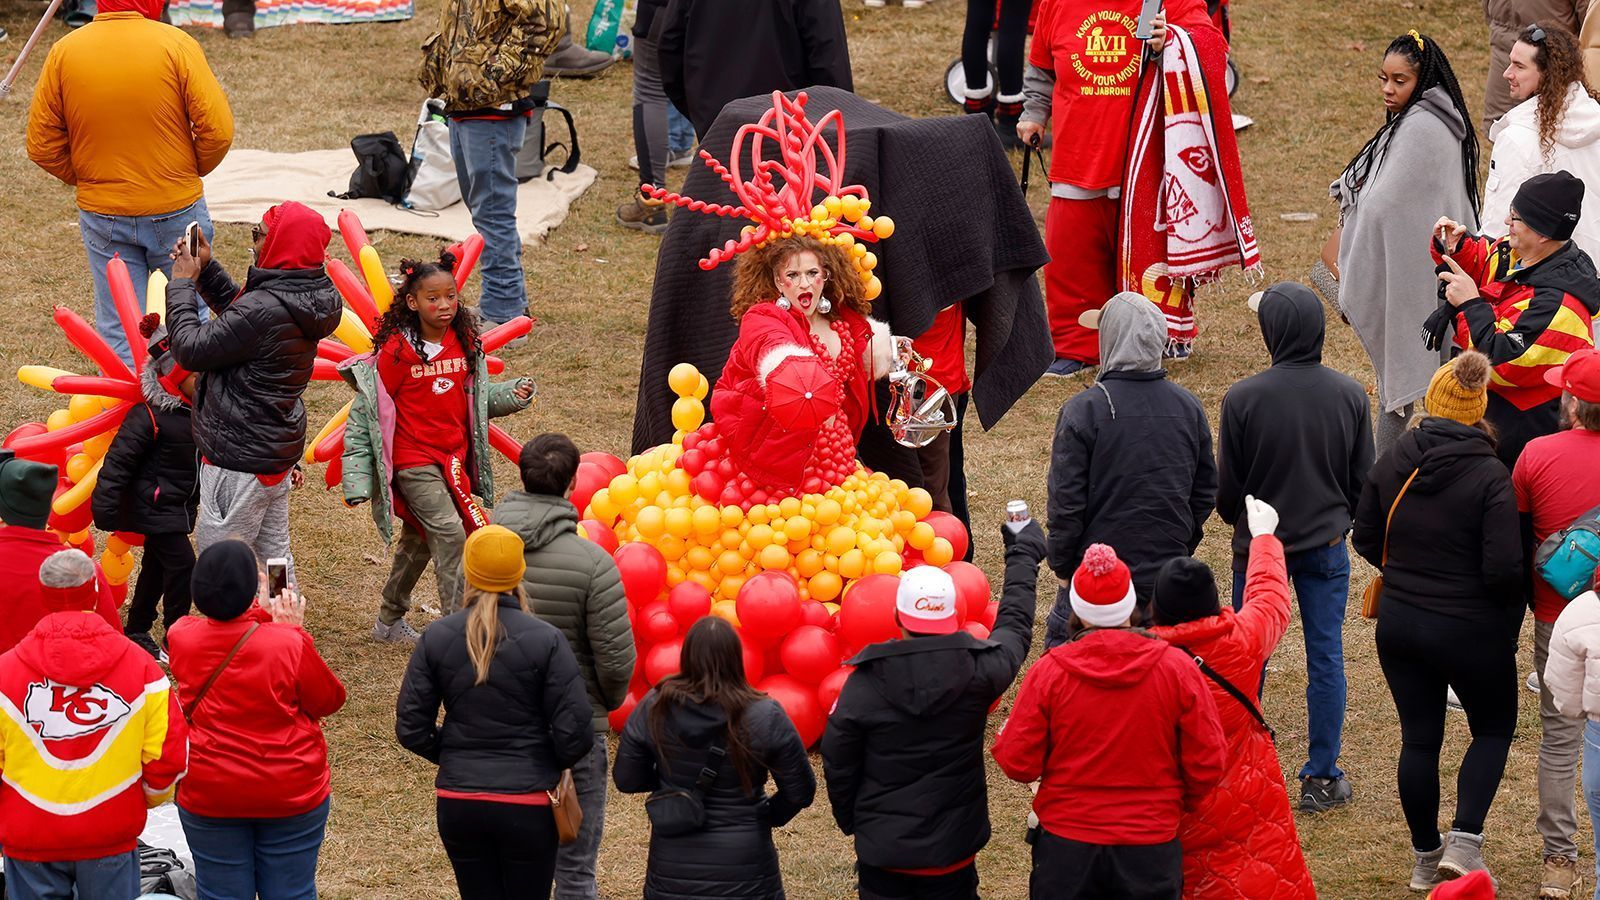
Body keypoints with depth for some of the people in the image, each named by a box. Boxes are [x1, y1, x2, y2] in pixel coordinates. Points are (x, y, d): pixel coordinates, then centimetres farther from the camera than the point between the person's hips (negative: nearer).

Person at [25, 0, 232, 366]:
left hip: (101, 213, 2)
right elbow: (218, 130, -14)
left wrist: (84, 179, 13)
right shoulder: (177, 45, -15)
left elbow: (42, 147, -3)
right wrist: (190, 171, 4)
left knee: (117, 327, 9)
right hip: (176, 209, -2)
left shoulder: (63, 52, -7)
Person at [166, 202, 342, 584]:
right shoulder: (306, 297, 1)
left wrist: (182, 284, -8)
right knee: (274, 555, 21)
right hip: (278, 452, 10)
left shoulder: (267, 310, -30)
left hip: (239, 460, -10)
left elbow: (192, 349, -21)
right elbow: (236, 311, 20)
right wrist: (206, 268, 8)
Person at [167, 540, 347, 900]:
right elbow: (330, 700, -4)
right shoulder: (289, 645, -21)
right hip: (291, 795, -2)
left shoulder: (182, 640, -12)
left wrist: (258, 613, 12)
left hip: (208, 797, 2)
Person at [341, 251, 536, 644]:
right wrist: (358, 476, -13)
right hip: (413, 462, -6)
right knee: (451, 536, -17)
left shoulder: (465, 344, 3)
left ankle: (390, 622, 34)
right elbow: (367, 409, -10)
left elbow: (476, 397, 16)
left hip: (454, 459, 6)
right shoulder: (396, 350, -14)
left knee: (419, 541, 18)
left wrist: (512, 395, -4)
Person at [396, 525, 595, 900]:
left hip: (458, 805, 2)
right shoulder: (545, 640, -11)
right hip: (527, 805, -2)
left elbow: (410, 729, -3)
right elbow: (574, 734, -12)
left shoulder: (437, 637, -4)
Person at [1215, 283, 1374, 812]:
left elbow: (1226, 487, -7)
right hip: (1325, 547, 2)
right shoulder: (1350, 396, -8)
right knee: (1326, 658, 8)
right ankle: (1322, 779, 11)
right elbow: (1364, 479, 2)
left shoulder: (1242, 399, -16)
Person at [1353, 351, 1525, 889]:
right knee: (1494, 729, 16)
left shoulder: (1393, 462, -4)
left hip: (1399, 623, 4)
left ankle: (1425, 855, 24)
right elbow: (1504, 569, -22)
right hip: (1471, 631, -4)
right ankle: (1464, 839, 0)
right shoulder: (1489, 476, -20)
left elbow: (1365, 538, 5)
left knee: (1418, 738, 15)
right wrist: (1509, 615, -2)